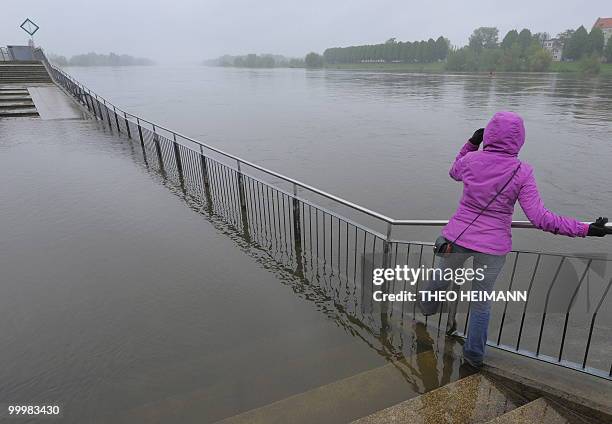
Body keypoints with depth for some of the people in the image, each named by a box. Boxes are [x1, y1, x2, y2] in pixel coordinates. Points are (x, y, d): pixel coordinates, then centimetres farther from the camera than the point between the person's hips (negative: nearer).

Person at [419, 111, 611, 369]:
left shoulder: (471, 160, -8)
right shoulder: (522, 173, -12)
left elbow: (455, 173, 17)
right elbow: (539, 218, -14)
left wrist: (471, 144, 21)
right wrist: (586, 229, -7)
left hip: (458, 237, 1)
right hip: (494, 247, 0)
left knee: (441, 278, 29)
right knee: (482, 300, 19)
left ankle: (428, 307, 57)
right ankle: (473, 354, 33)